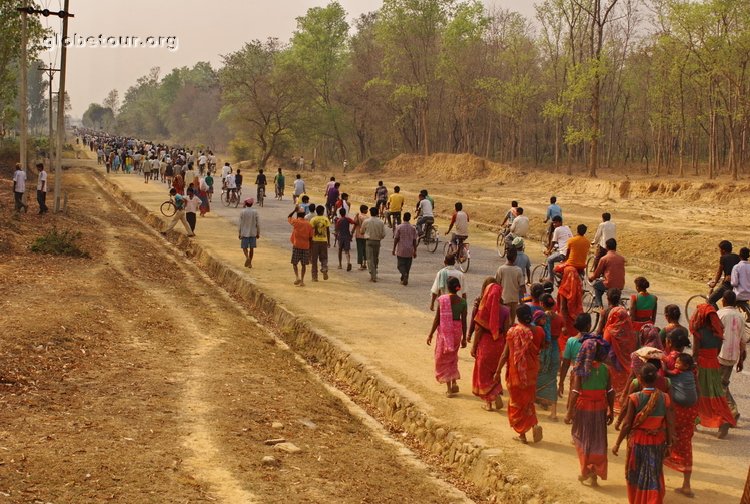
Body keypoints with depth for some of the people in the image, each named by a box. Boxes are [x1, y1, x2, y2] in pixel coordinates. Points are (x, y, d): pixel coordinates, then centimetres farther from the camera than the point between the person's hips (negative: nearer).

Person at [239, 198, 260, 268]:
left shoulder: (242, 212, -7)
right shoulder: (255, 212, -4)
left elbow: (240, 224, -4)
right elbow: (258, 224, -2)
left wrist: (240, 233, 5)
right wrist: (258, 233, 7)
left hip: (244, 233, -1)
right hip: (253, 233, 1)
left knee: (244, 247, 7)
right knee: (251, 248, 9)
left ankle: (247, 257, -20)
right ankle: (250, 263, 11)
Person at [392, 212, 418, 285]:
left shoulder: (399, 227, -7)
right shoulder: (413, 228, -1)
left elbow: (396, 239, -6)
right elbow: (414, 240, 0)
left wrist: (394, 249, 2)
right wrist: (415, 251, 6)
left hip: (401, 250, -2)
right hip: (409, 251, 2)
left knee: (400, 265, 4)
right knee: (407, 266, 11)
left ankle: (404, 274, -22)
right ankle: (404, 280, 14)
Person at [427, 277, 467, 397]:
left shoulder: (442, 299, -11)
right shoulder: (462, 301, -4)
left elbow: (437, 318, -9)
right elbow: (463, 321, -1)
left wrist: (431, 334, 0)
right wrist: (464, 338, 8)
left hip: (444, 330, -3)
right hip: (457, 330, 3)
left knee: (443, 359, 9)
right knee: (453, 357, 23)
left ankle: (449, 388, 8)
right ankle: (454, 383, 16)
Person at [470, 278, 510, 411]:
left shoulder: (483, 308, -13)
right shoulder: (505, 310, -5)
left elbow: (478, 330, -12)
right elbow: (506, 330, -3)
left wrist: (474, 346, -3)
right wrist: (506, 347, 7)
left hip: (485, 342, -3)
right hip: (499, 343, 3)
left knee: (483, 372, 11)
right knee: (494, 370, 23)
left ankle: (488, 401, 7)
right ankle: (496, 395, 21)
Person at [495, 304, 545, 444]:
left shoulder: (513, 331, -14)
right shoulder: (538, 331, -8)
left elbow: (505, 354, -11)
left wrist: (498, 371, -3)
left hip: (516, 372, -3)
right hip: (532, 371, 3)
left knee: (517, 401, 11)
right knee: (528, 400, 21)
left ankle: (522, 434, 15)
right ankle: (534, 424, -2)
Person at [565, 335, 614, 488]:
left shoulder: (580, 369, -12)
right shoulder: (605, 369, -3)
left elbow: (575, 392, -14)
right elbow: (610, 392, 0)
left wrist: (569, 412, -8)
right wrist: (611, 411, 11)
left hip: (583, 408, -3)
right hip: (600, 409, 3)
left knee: (582, 438, 14)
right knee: (597, 441, 14)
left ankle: (587, 470, 9)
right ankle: (595, 473, 18)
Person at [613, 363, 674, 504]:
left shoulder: (634, 398, -15)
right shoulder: (665, 398, -9)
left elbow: (627, 424, -12)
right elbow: (670, 424, -6)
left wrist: (617, 443, -2)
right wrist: (669, 443, 8)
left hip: (638, 441, -1)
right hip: (657, 443, 1)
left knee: (636, 475, 17)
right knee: (654, 476, 13)